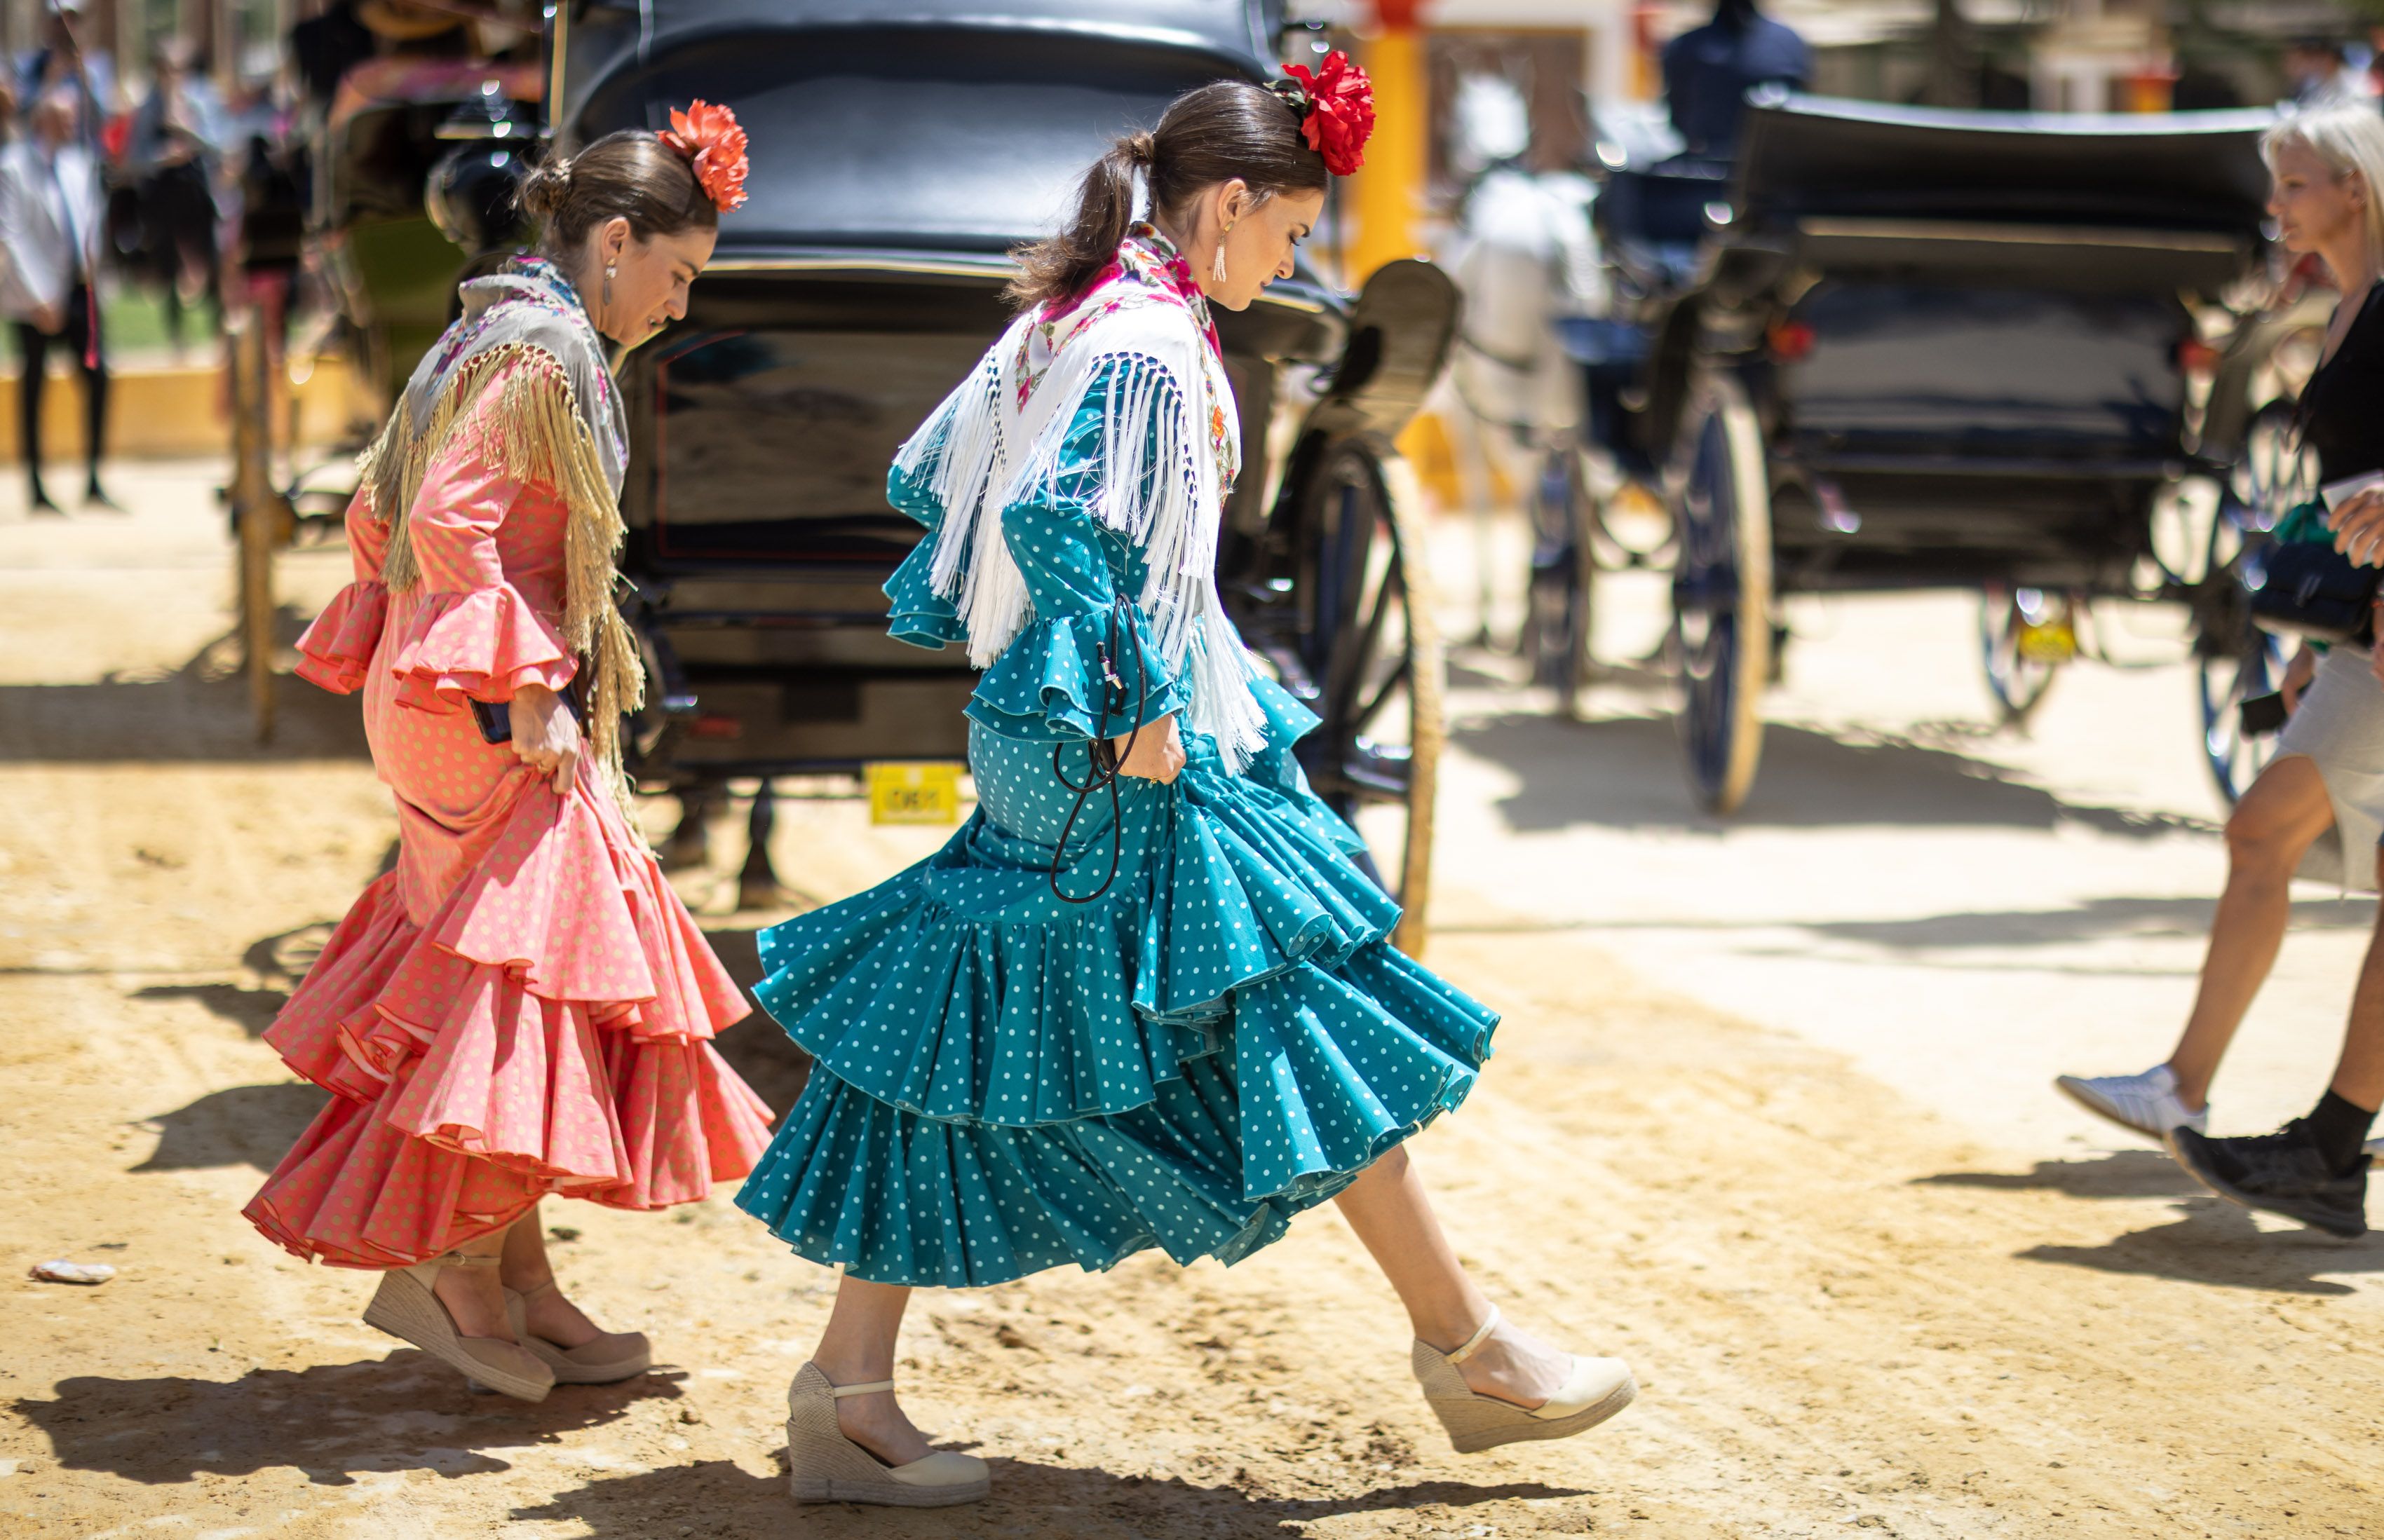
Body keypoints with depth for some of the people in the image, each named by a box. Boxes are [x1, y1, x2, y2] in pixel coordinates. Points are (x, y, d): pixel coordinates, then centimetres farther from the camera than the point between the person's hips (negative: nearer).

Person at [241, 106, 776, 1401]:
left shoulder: (497, 333, 16)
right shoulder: (543, 351, -14)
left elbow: (379, 514, 19)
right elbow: (449, 522, -24)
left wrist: (392, 649, 20)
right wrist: (524, 690, -22)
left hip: (445, 700, 10)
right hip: (489, 716, -10)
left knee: (509, 986, 11)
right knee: (526, 971, -5)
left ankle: (518, 1281, 16)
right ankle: (438, 1265, 0)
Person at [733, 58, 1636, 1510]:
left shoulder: (1062, 318, 12)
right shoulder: (1151, 345, -16)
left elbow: (921, 474, 19)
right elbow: (1055, 515, -29)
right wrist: (1138, 707, -23)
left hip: (1041, 735, 10)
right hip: (1126, 761, -10)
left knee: (965, 1041, 9)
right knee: (1306, 1020, 1)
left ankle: (849, 1395, 10)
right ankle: (1468, 1349, 12)